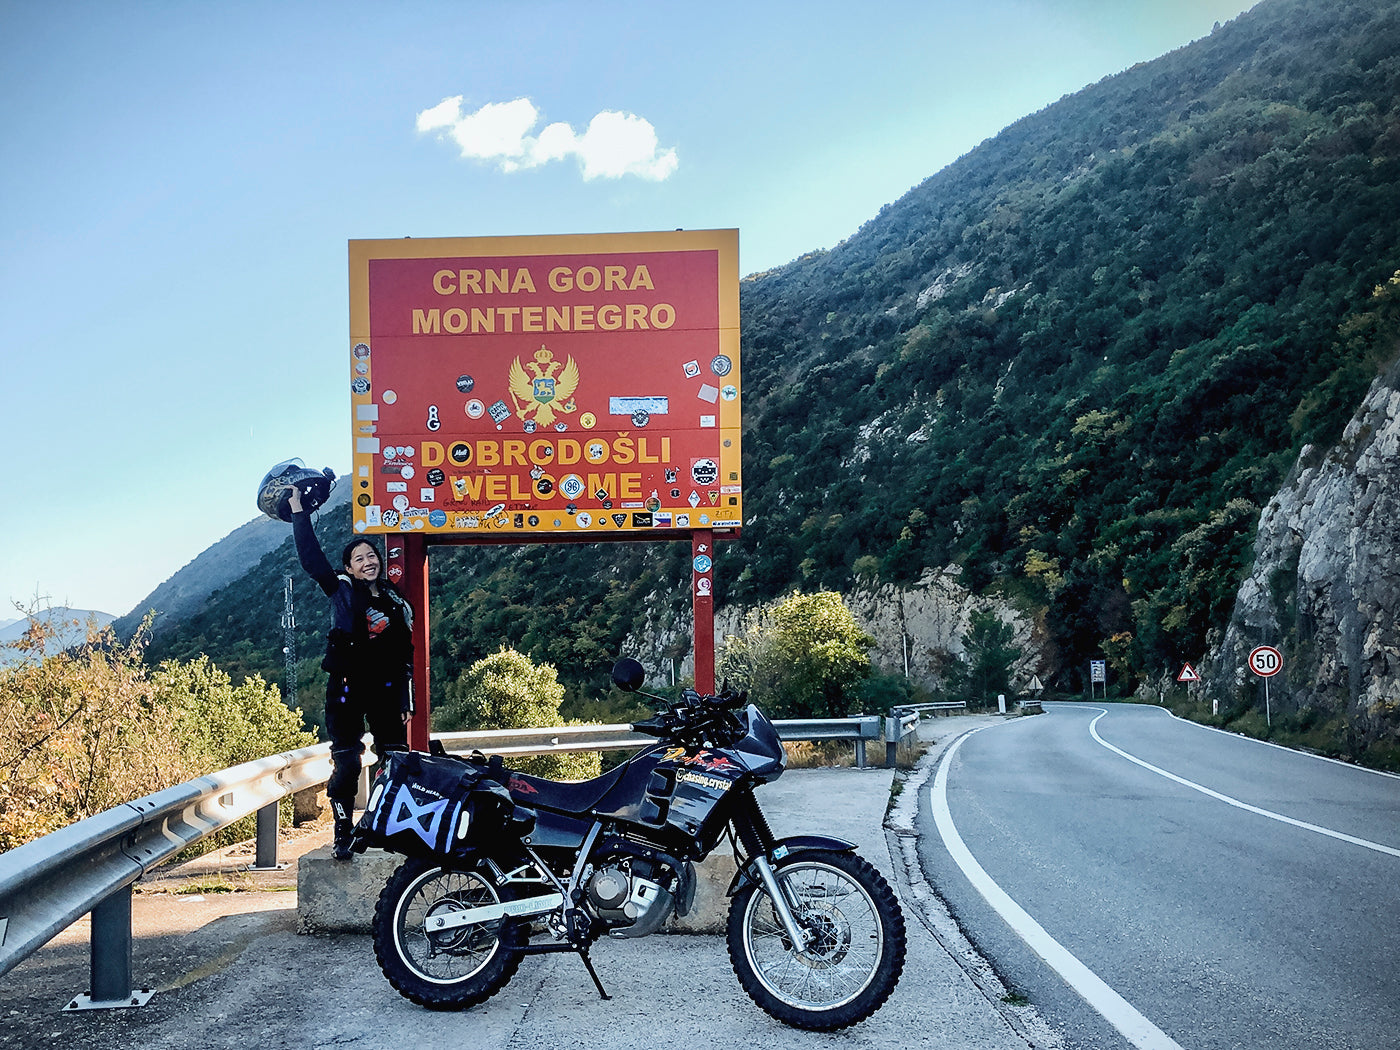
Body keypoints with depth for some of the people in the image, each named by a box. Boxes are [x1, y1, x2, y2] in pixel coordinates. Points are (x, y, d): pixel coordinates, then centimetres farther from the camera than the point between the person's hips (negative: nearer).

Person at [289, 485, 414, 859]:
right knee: (346, 764, -6)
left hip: (385, 691, 3)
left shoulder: (396, 603, 11)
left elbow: (405, 656, 12)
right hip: (347, 689, -3)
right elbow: (310, 556, -6)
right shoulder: (341, 591, 4)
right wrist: (298, 510, -9)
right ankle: (343, 834, 4)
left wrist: (406, 701, 8)